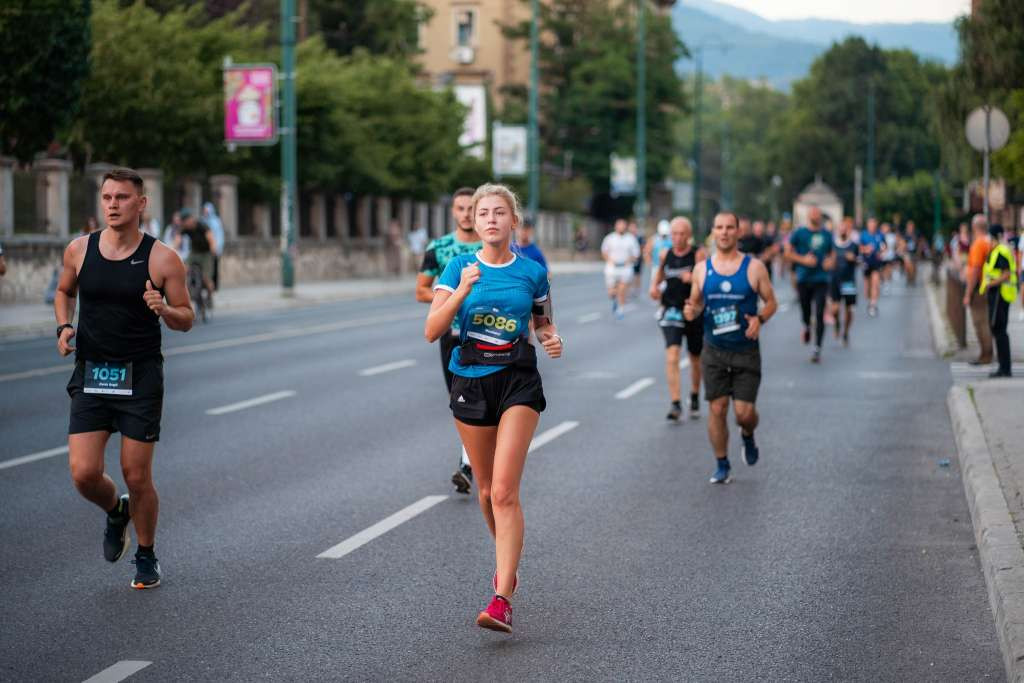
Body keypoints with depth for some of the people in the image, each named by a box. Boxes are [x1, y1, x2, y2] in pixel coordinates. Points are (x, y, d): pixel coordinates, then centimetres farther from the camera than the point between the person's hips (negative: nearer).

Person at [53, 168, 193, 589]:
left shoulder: (162, 259, -5)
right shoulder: (79, 251, 2)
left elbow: (185, 320, 1)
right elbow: (64, 292, 22)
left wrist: (164, 309, -21)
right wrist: (64, 326, 3)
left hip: (140, 377, -2)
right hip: (91, 374, 2)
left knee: (136, 476, 0)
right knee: (84, 474, -7)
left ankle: (146, 556, 23)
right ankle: (116, 512, 28)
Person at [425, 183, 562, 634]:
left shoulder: (532, 272, 1)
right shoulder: (459, 268, 0)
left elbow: (543, 324, 17)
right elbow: (432, 330, -8)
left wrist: (553, 339, -5)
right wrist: (462, 290, -21)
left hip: (518, 381, -2)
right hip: (471, 380, 2)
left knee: (504, 490, -15)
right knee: (486, 490, 14)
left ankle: (502, 600, -19)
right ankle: (507, 561, 42)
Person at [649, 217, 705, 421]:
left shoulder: (699, 255, -7)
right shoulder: (665, 254, 4)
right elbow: (659, 273, 22)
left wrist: (693, 278, -34)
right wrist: (654, 287, 2)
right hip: (671, 311, 1)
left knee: (695, 358, 16)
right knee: (672, 356, -17)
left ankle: (695, 397, 39)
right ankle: (675, 404, -19)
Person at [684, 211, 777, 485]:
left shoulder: (754, 267, -3)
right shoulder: (702, 269, 3)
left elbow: (771, 302, 3)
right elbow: (696, 303, 13)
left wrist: (760, 319, -18)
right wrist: (691, 311, -11)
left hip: (746, 351, -2)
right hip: (714, 351, 2)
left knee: (744, 412, -5)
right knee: (717, 408, 0)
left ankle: (748, 437, 31)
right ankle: (722, 465, 14)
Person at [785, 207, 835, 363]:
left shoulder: (826, 235, 9)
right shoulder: (799, 233, 1)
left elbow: (832, 252, 21)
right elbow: (788, 253, 1)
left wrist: (831, 261, -1)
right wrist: (803, 259, -13)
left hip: (821, 280, 1)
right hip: (803, 279, -1)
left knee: (819, 315, -9)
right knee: (805, 310, 9)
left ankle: (817, 349, -7)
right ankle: (807, 327, 46)